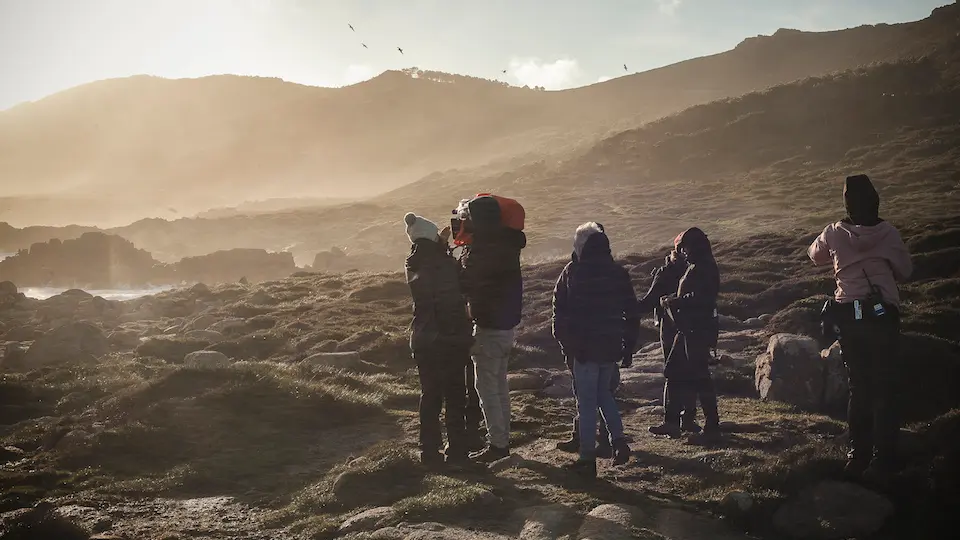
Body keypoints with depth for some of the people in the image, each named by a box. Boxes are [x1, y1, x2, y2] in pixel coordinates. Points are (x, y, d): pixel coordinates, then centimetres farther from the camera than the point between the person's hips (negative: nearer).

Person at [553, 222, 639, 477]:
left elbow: (560, 310, -5)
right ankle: (618, 440, 8)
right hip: (611, 348, 4)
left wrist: (565, 342, 5)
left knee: (587, 402, 2)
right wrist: (628, 348, 14)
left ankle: (587, 458, 5)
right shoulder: (619, 273, 4)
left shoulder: (573, 272, -7)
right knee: (605, 394, 22)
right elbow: (632, 314, 7)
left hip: (584, 348, -4)